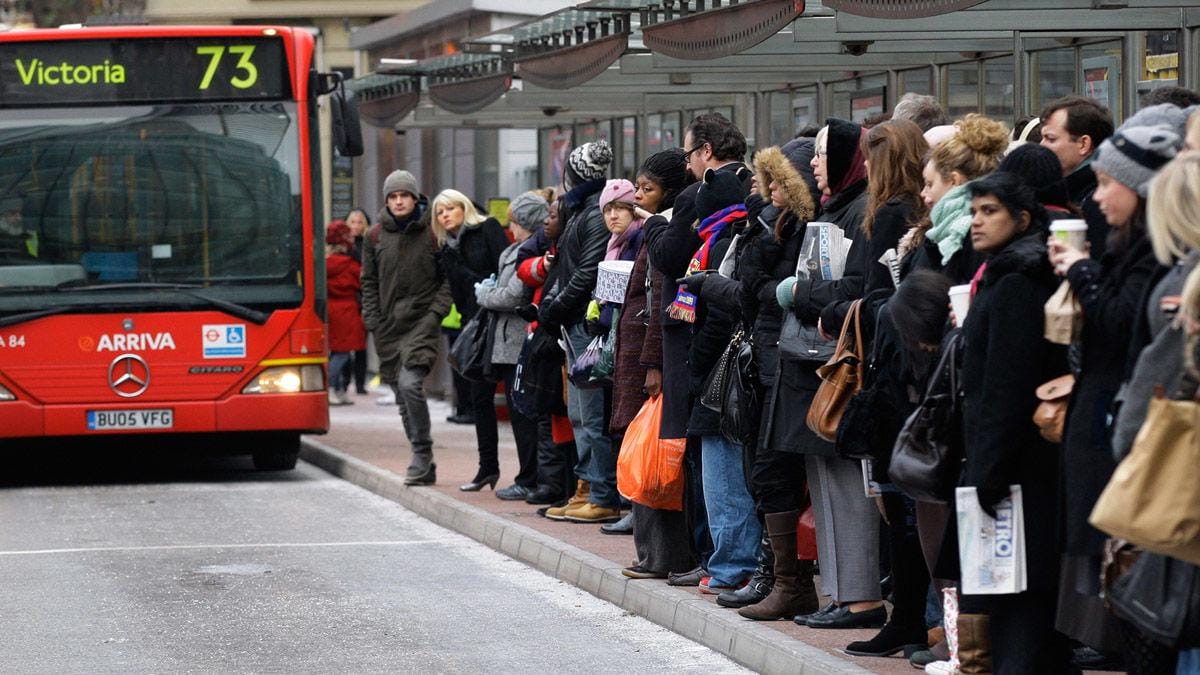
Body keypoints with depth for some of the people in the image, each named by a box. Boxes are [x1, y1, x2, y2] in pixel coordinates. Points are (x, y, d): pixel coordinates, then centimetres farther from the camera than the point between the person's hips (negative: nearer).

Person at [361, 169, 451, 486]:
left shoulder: (432, 233, 0)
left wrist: (436, 311, -8)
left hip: (421, 322, -4)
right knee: (402, 395, 6)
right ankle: (423, 464, 14)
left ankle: (422, 457, -13)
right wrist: (372, 321, 4)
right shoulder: (376, 235, 10)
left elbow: (447, 278, 4)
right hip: (388, 327, 4)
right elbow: (369, 282, 13)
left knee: (410, 383, -21)